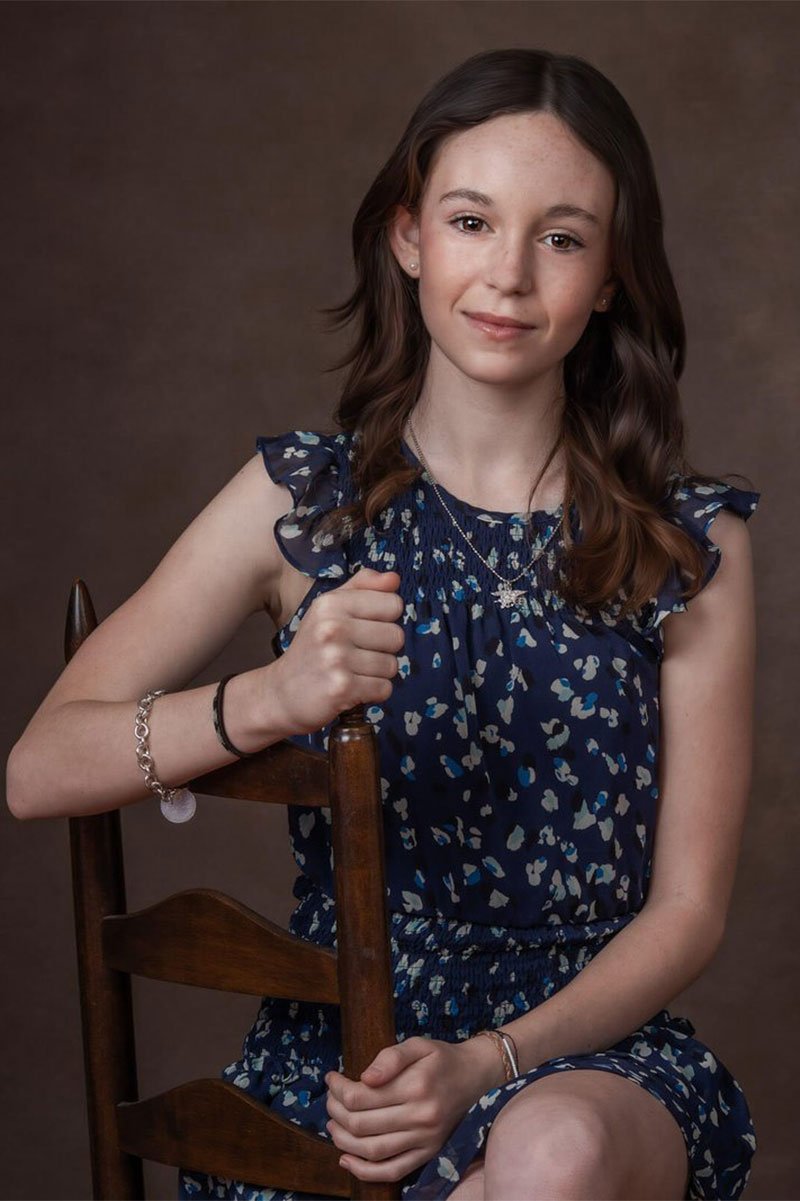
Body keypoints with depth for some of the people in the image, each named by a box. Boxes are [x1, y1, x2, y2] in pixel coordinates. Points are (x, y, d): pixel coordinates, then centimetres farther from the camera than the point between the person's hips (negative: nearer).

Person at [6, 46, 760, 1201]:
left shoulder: (691, 543, 0)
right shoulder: (300, 498, 1)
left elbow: (687, 908, 0)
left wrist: (487, 1063, -15)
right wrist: (266, 701, -24)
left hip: (583, 1051, 1)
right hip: (335, 1058, 0)